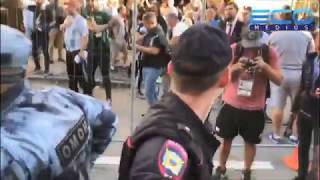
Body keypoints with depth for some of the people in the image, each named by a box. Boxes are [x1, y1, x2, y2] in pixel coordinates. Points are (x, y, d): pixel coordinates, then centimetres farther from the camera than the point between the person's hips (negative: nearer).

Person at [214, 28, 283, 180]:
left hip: (255, 108, 0)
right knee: (226, 138, 13)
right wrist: (236, 67, -23)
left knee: (251, 141, 11)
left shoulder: (269, 53, -7)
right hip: (231, 104, 1)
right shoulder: (234, 49, -6)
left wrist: (265, 66, -24)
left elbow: (279, 80, -8)